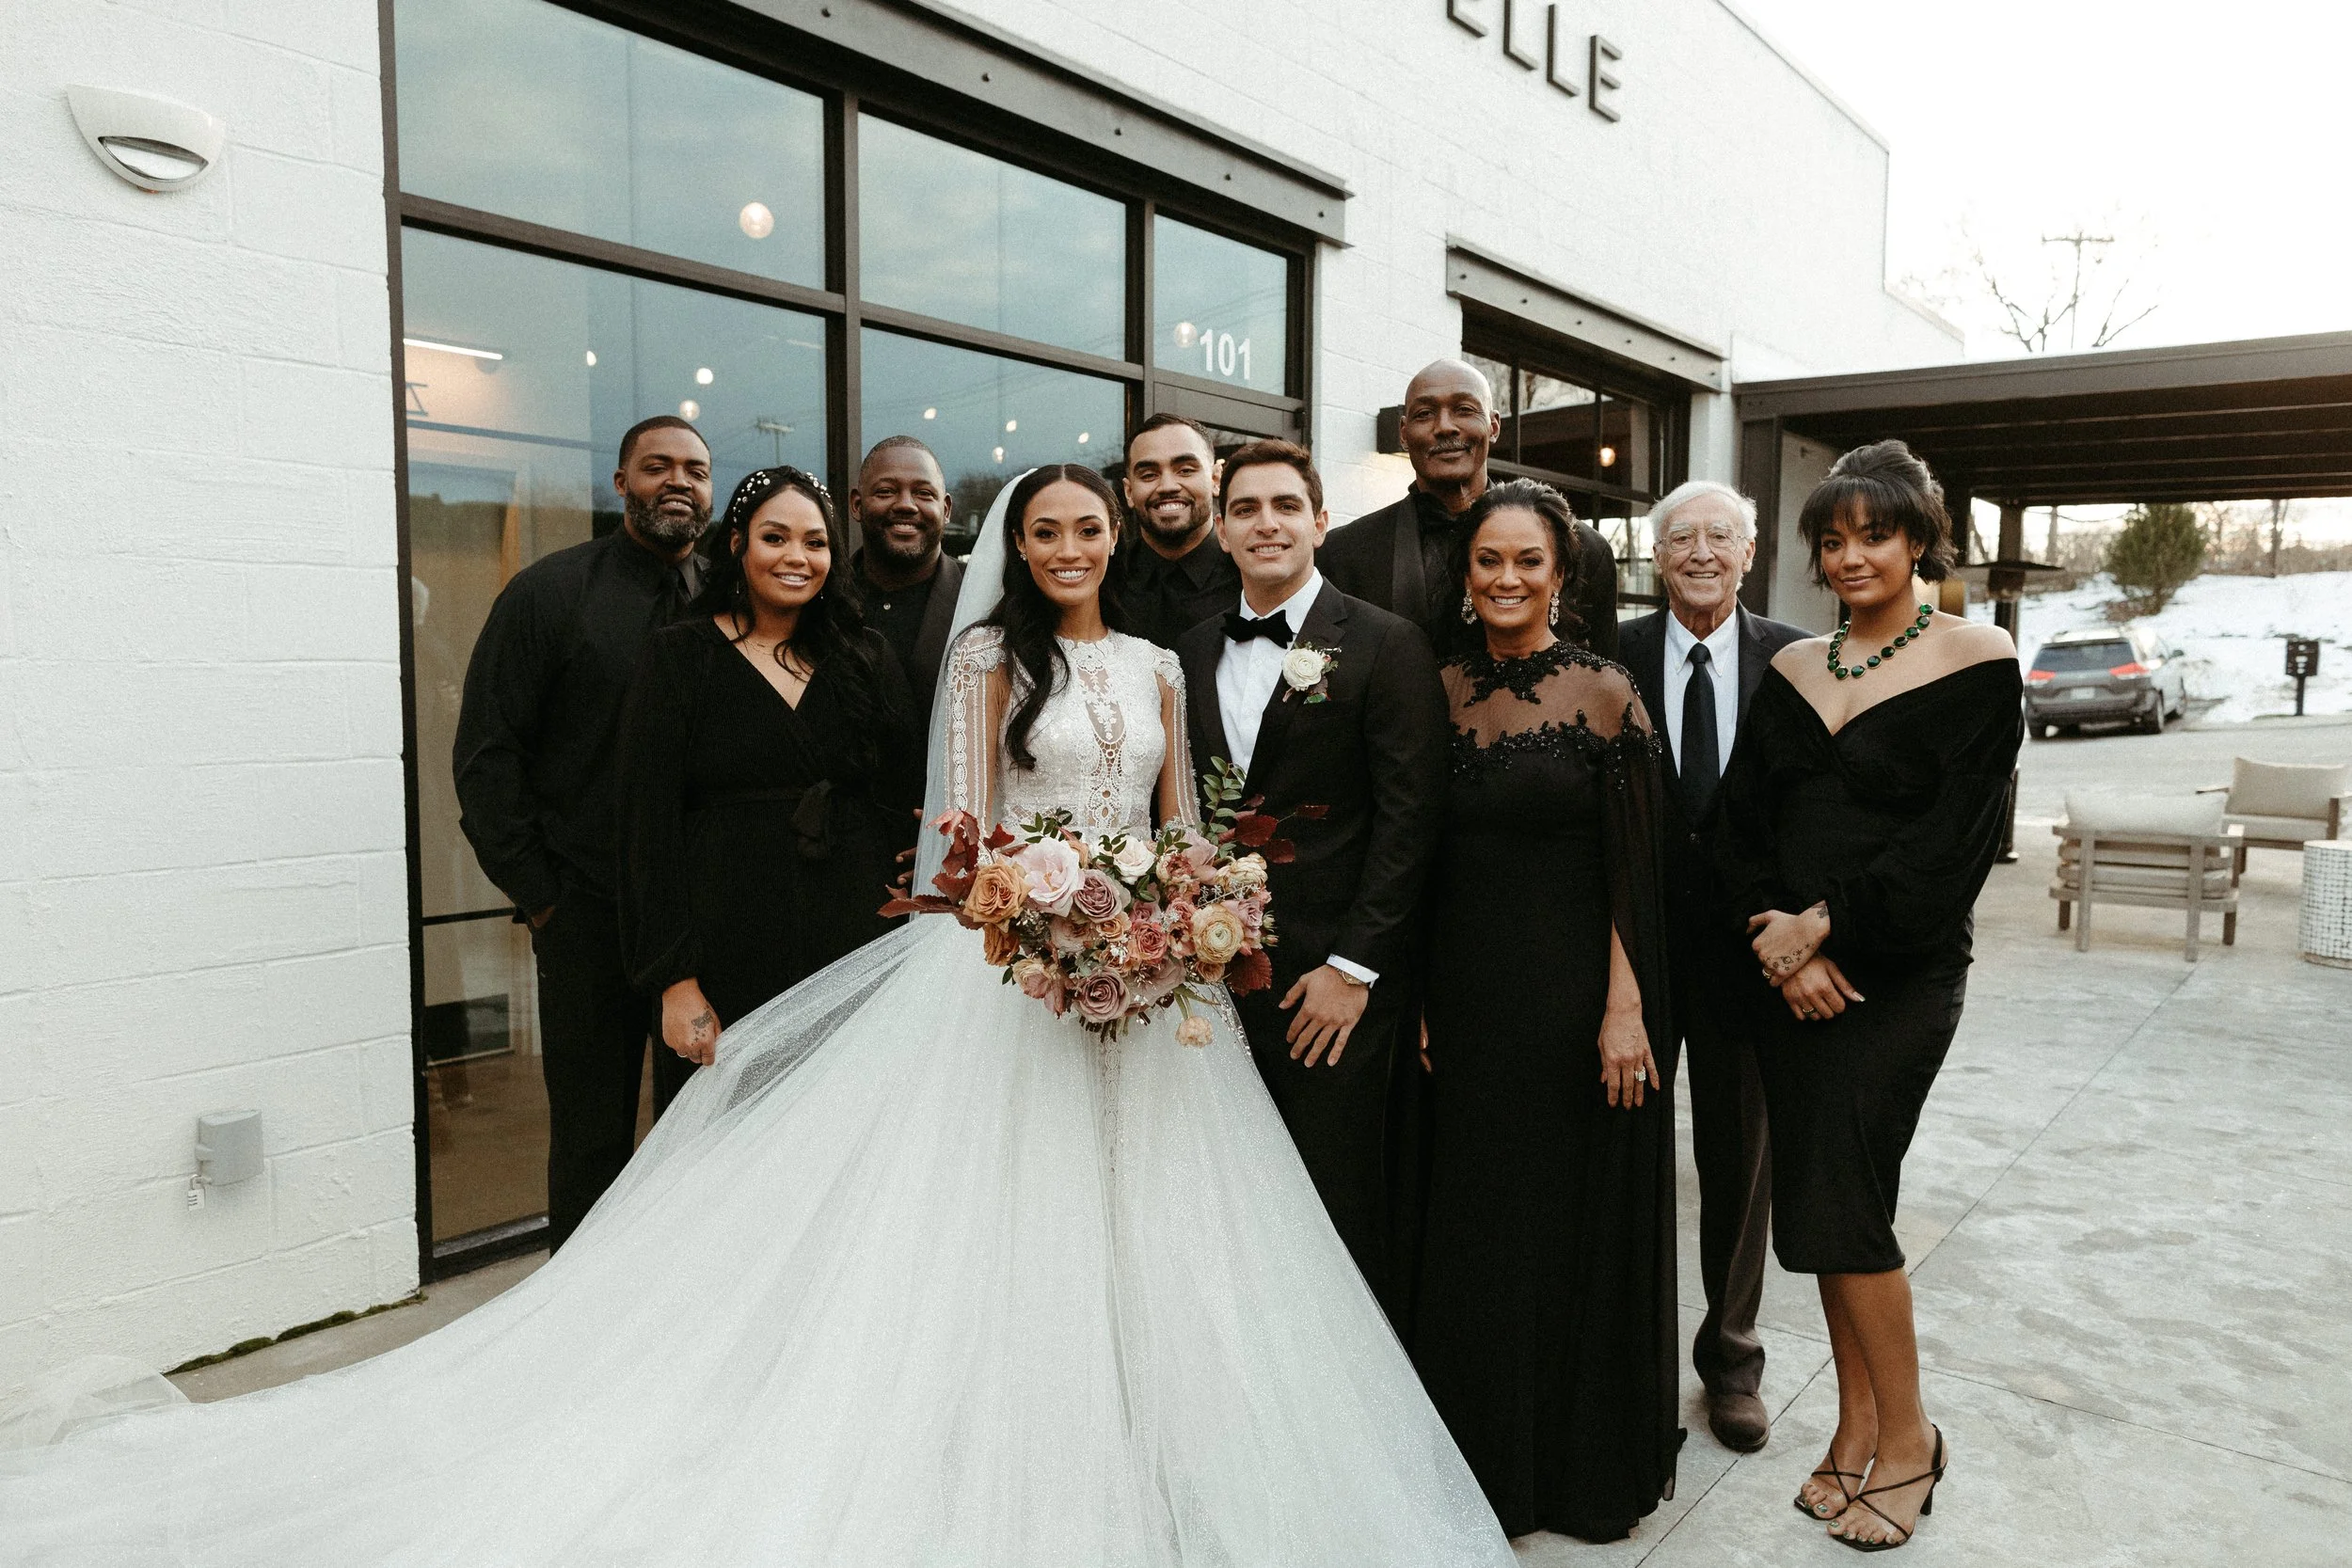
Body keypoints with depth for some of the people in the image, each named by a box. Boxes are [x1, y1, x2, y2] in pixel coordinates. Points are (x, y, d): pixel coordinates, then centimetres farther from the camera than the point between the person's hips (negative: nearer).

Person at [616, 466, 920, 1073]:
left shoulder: (866, 659, 7)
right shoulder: (680, 656, -1)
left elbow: (902, 807, 9)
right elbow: (650, 825, -5)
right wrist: (676, 984, -11)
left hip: (855, 950, 3)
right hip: (730, 965, -2)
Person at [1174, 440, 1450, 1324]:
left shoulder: (1388, 646, -4)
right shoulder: (1191, 655, 12)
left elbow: (1408, 820, -8)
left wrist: (1353, 968, -12)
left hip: (1331, 986, -4)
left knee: (1342, 1210, 4)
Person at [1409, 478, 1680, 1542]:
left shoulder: (1605, 693, -7)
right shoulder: (1444, 691, 4)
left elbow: (1634, 870, -8)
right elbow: (1427, 862, 7)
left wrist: (1625, 1009, -14)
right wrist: (1418, 1000, 5)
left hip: (1579, 1000, -3)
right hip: (1468, 996, 4)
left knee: (1583, 1220, 9)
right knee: (1476, 1224, 14)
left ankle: (1590, 1459, 31)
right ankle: (1485, 1454, 34)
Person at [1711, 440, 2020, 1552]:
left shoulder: (1977, 664, -6)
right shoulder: (1792, 669, 9)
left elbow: (1954, 839, -13)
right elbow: (1737, 820, 4)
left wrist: (1822, 925, -15)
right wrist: (1775, 939, -10)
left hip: (1898, 972, -5)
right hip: (1790, 969, 5)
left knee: (1839, 1201, -5)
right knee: (1817, 1200, 9)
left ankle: (1905, 1435, 17)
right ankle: (1857, 1427, 25)